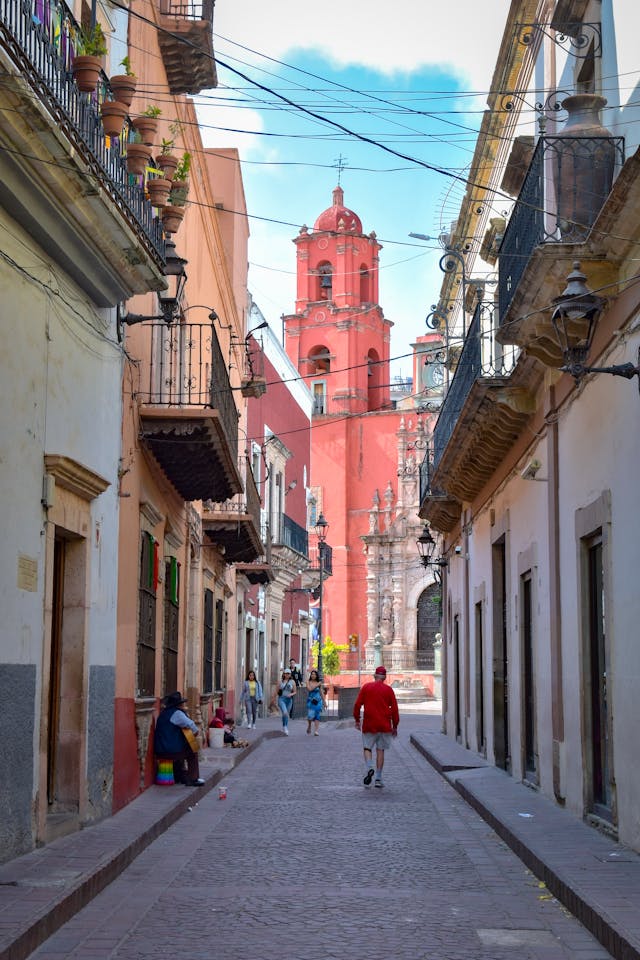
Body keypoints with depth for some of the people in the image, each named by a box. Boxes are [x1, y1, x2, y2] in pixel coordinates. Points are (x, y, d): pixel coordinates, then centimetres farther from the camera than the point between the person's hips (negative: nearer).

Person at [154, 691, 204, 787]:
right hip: (170, 751, -9)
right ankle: (192, 779, 9)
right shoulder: (176, 713, -13)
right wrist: (196, 731, -1)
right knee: (192, 753, 11)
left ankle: (180, 777, 41)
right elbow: (189, 724, -22)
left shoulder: (163, 713, 16)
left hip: (160, 750, 9)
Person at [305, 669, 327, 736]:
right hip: (310, 701, -1)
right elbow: (310, 689, -14)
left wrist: (324, 702, 10)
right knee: (310, 715, -9)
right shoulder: (308, 682, 2)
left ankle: (316, 730, -9)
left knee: (317, 715, -7)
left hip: (318, 701, 1)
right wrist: (317, 685, -13)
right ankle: (309, 726, 21)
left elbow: (322, 693, 10)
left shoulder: (319, 683, 6)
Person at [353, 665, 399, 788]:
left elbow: (357, 704, 0)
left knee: (367, 748, 10)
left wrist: (357, 720, 11)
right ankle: (378, 778, 7)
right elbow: (394, 709, 2)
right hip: (385, 725, 1)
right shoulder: (388, 690, 1)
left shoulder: (366, 687, 1)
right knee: (380, 750, 8)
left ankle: (369, 768, -18)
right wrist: (395, 726, 10)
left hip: (369, 724, -1)